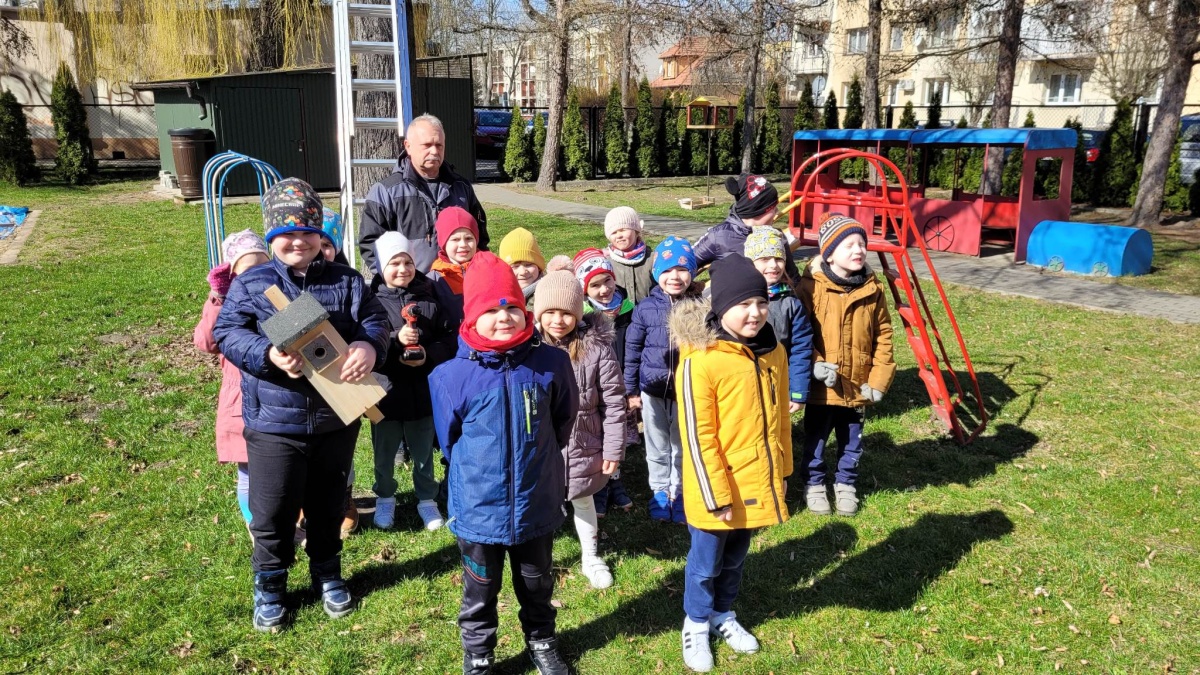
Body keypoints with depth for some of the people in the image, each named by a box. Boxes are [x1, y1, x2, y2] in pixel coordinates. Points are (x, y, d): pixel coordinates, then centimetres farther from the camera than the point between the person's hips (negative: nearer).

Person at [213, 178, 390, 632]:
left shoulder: (346, 281, 2)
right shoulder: (250, 283, -2)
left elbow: (375, 322, -7)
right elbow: (227, 334, -10)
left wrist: (368, 347, -30)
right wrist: (268, 354, -28)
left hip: (336, 419, 2)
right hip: (273, 421, -1)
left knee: (328, 504, 18)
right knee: (272, 512, 9)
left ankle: (327, 573, 39)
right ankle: (269, 586, 31)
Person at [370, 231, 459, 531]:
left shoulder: (431, 295, -4)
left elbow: (452, 337, -1)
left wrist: (429, 355, -16)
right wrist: (395, 340, -28)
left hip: (423, 390, 1)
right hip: (385, 391, -1)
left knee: (423, 452, 18)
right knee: (384, 453, 18)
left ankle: (427, 499, 37)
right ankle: (385, 498, 41)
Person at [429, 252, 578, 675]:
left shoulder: (550, 363, -14)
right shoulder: (452, 375, -17)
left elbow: (564, 419, 5)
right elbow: (449, 440, 1)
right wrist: (476, 473, 8)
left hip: (536, 503, 2)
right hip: (479, 508, -1)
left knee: (537, 584, 24)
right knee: (480, 592, 19)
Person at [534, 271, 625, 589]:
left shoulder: (596, 348, -13)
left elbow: (614, 402, -7)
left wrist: (613, 449, -5)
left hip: (582, 445, 0)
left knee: (583, 501, 21)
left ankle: (591, 557, 43)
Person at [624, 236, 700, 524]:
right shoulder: (645, 308, -5)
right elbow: (633, 349, 1)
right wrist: (631, 390, 2)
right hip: (653, 390, 1)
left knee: (682, 447, 14)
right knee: (657, 447, 15)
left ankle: (679, 493, 32)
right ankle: (660, 492, 33)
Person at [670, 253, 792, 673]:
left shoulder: (773, 352, -1)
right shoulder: (700, 359, -22)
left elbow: (780, 418, 10)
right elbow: (697, 435, -19)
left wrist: (782, 471, 14)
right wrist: (716, 494, -17)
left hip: (757, 483, 5)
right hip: (717, 487, -5)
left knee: (735, 559, 24)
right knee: (706, 562, 15)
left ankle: (723, 615, 46)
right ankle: (697, 624, 37)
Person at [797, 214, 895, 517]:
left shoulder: (873, 290, -1)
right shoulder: (811, 286, -12)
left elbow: (883, 336, 3)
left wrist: (878, 379, -2)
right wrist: (815, 364, -19)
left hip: (857, 386, 3)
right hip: (821, 385, -3)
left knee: (851, 441, 17)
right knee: (815, 439, 12)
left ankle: (846, 484, 37)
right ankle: (815, 485, 32)